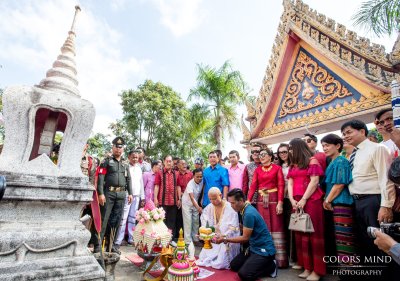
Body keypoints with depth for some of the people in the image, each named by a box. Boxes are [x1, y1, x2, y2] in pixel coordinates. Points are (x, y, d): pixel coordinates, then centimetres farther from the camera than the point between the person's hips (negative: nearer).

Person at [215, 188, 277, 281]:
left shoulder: (249, 214, -27)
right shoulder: (246, 209, 2)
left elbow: (245, 238, -19)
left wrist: (225, 239, -14)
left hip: (264, 250, -9)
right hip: (254, 247, 9)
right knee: (233, 265, 8)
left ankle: (271, 266, 1)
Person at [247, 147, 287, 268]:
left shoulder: (277, 168, 0)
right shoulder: (257, 170, 9)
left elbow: (281, 186, -6)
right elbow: (253, 186, 2)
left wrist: (280, 203, -14)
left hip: (274, 199, -3)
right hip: (261, 201, 3)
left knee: (276, 227, 1)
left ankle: (279, 259, 11)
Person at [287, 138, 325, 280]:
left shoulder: (312, 160, -2)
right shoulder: (292, 165, 17)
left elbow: (314, 181, -11)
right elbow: (290, 183, 10)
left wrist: (303, 199, -14)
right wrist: (292, 200, -4)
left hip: (311, 200, -7)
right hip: (296, 202, 7)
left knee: (313, 233, -1)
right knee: (300, 234, 8)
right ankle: (307, 267, 18)